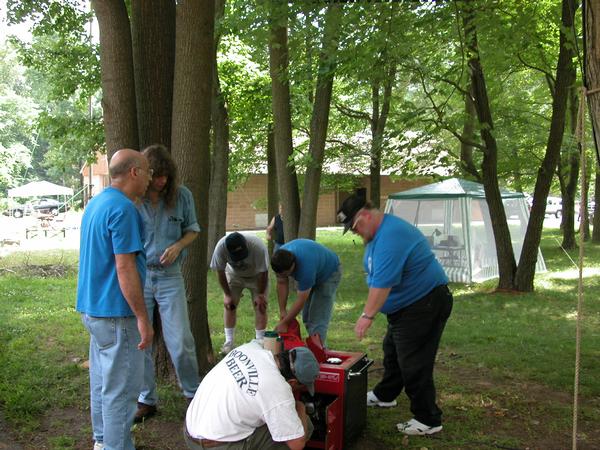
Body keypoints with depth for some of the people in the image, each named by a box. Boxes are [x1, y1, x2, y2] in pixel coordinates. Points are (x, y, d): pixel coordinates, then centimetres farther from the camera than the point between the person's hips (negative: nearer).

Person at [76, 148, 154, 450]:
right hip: (116, 313, -10)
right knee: (120, 388, 1)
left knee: (102, 380, 19)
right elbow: (125, 268, -22)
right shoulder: (123, 208, -19)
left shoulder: (95, 204, 11)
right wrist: (143, 318, -18)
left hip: (92, 308, 10)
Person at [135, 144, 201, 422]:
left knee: (180, 342, 2)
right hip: (137, 276, 0)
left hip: (169, 276, 0)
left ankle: (193, 394, 22)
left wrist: (178, 245, -10)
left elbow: (192, 229, 10)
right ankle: (146, 400, 23)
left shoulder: (181, 195, -3)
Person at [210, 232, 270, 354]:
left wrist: (260, 294, -17)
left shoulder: (258, 246, -39)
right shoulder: (221, 247, -34)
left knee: (260, 305, -7)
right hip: (233, 275, 2)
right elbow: (220, 272, -19)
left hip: (256, 276, -1)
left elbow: (263, 272, -26)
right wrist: (227, 294, -14)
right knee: (229, 305, -5)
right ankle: (229, 342, 4)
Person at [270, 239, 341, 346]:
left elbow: (301, 300, -33)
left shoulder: (305, 266, -42)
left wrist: (284, 323, -26)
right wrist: (282, 311, -11)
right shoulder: (279, 260, -23)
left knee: (318, 318, -16)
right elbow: (282, 283, -9)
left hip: (329, 273, -7)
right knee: (307, 317, 5)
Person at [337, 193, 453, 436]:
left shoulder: (390, 236, -27)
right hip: (407, 304, 11)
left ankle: (427, 420, 6)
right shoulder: (376, 233, 8)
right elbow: (376, 277, 17)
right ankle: (385, 395, 41)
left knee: (413, 363, -5)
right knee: (392, 351, 23)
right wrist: (370, 311, 15)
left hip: (425, 304, -11)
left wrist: (368, 315, -26)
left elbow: (383, 282, -31)